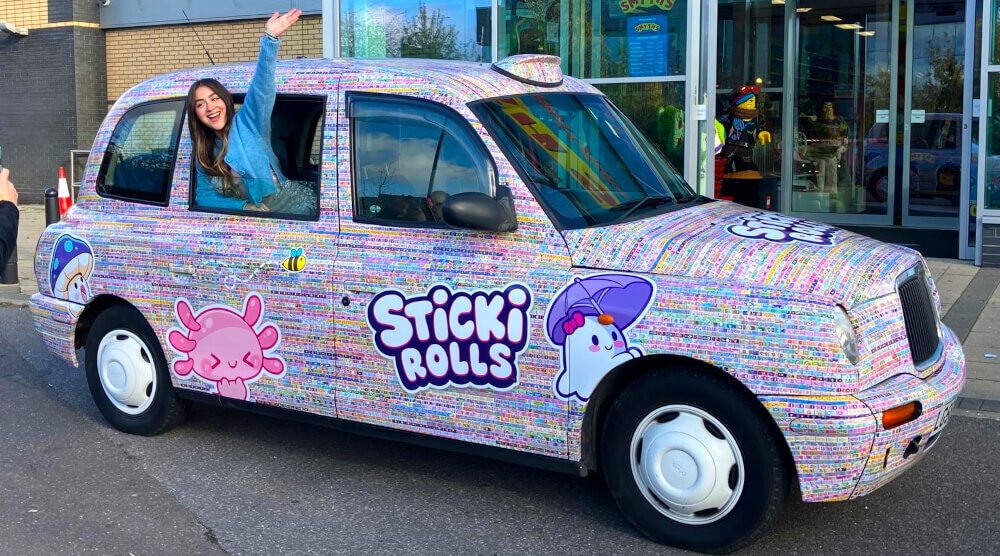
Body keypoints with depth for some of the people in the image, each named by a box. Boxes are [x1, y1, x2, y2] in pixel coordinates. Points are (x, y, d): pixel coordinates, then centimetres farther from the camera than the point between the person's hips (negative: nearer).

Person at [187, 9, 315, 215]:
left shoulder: (247, 123, -6)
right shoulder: (204, 154, 8)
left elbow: (261, 86, -21)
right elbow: (203, 195, 3)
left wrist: (270, 39, -37)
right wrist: (246, 207, -13)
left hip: (298, 206, -4)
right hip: (263, 220, 4)